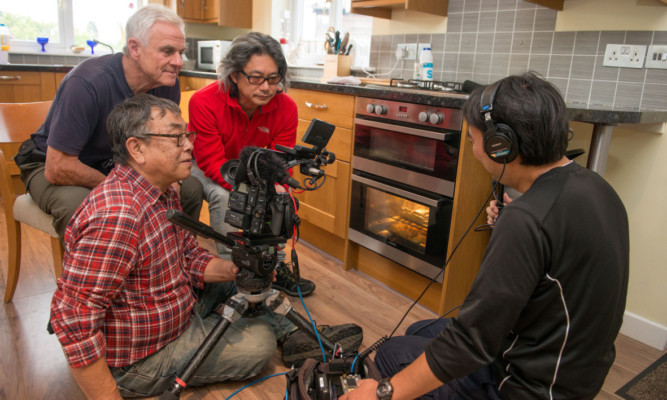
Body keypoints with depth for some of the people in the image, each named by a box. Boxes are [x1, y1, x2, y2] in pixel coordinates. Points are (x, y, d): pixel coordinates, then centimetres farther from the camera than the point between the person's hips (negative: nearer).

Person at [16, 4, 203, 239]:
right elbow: (57, 169, -29)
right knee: (77, 204, -38)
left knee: (191, 188, -8)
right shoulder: (88, 82, -31)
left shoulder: (168, 84, -12)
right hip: (52, 166, -5)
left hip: (115, 166, 6)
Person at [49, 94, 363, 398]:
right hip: (137, 360, -9)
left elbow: (190, 255, 5)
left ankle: (294, 335, 16)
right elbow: (73, 318, -34)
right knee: (259, 342, -9)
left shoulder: (163, 191, -1)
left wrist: (237, 270, -12)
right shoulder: (117, 215, -33)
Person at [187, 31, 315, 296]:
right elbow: (213, 163, -35)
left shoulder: (286, 108, -23)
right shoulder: (204, 102, -33)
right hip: (201, 166, -3)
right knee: (224, 195, -32)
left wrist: (276, 188, -43)